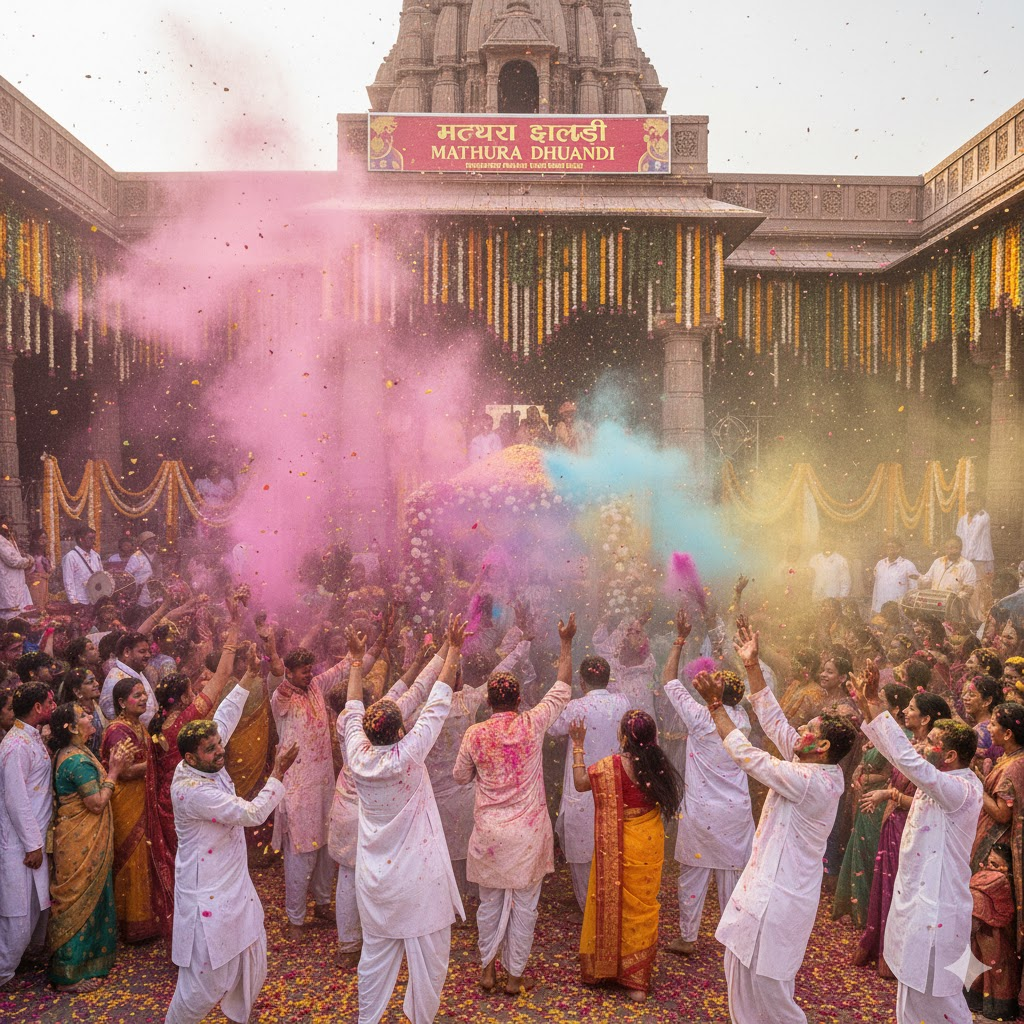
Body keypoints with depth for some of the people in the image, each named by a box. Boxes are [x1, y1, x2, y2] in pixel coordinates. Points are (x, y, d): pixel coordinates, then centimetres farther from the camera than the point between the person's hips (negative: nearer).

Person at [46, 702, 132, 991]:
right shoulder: (78, 760, -24)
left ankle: (87, 959, 37)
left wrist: (112, 768, 4)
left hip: (85, 840, 10)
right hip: (80, 844, -10)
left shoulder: (75, 753, 7)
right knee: (80, 901, 2)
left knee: (87, 898, 21)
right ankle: (68, 975, 15)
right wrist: (114, 771, -16)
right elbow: (97, 803, -23)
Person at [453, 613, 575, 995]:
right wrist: (566, 643, 6)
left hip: (489, 830, 1)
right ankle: (515, 975, 22)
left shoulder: (475, 734, -9)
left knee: (490, 901, 18)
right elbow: (562, 690, 0)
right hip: (528, 830, -1)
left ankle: (487, 969, 28)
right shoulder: (532, 724, -11)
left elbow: (460, 776, 5)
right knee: (524, 904, 12)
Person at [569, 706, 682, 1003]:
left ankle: (602, 967, 30)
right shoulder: (658, 764, -7)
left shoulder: (611, 766, -19)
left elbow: (580, 783, -6)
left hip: (617, 847, -3)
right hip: (650, 846, 3)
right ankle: (638, 980, 21)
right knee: (643, 906, 13)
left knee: (612, 903, 14)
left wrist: (578, 746, 0)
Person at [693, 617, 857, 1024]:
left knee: (765, 983, 4)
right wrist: (752, 667, 3)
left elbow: (748, 756, -22)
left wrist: (715, 704, -18)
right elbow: (773, 720, 4)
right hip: (765, 882, 10)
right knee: (740, 968, 18)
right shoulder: (814, 767, 1)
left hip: (778, 895, -10)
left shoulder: (810, 781, -25)